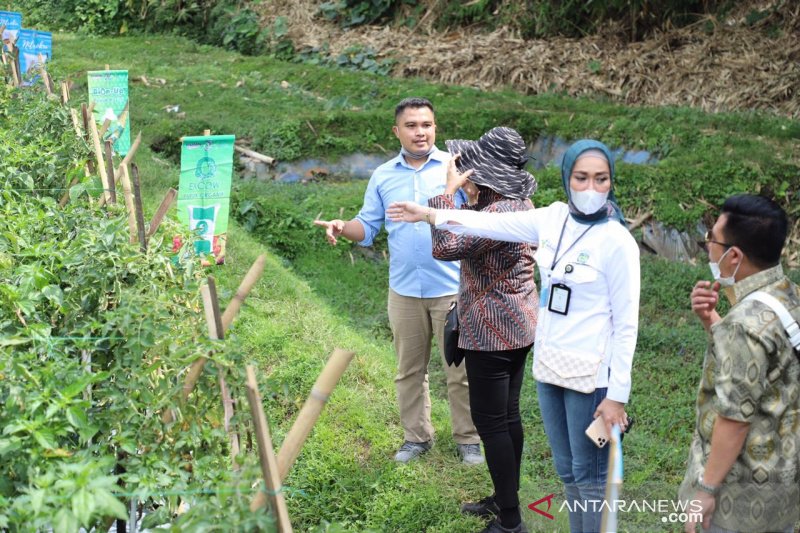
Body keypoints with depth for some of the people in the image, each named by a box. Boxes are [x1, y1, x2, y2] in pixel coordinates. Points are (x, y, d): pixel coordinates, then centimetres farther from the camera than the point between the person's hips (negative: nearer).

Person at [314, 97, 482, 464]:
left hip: (452, 289, -3)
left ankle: (468, 439, 18)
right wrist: (343, 227, -11)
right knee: (409, 371, 14)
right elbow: (368, 227, 10)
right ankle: (417, 436, 29)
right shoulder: (383, 176, 8)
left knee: (461, 370, 4)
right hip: (404, 291, 3)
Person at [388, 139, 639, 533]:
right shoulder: (555, 219, 1)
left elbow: (626, 324, -14)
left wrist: (617, 395, -15)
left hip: (589, 374, -6)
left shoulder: (617, 242, -16)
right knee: (567, 471, 18)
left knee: (590, 476, 5)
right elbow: (493, 224, 11)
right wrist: (429, 215, 13)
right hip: (548, 365, 6)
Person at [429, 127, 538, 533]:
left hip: (493, 333, -10)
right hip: (516, 327, 10)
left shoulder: (500, 214, -25)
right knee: (507, 416, 19)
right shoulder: (519, 203, 7)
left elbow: (445, 247, -30)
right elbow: (473, 229, 20)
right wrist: (470, 195, 7)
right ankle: (505, 499, 32)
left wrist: (449, 190, -24)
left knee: (490, 422, 0)